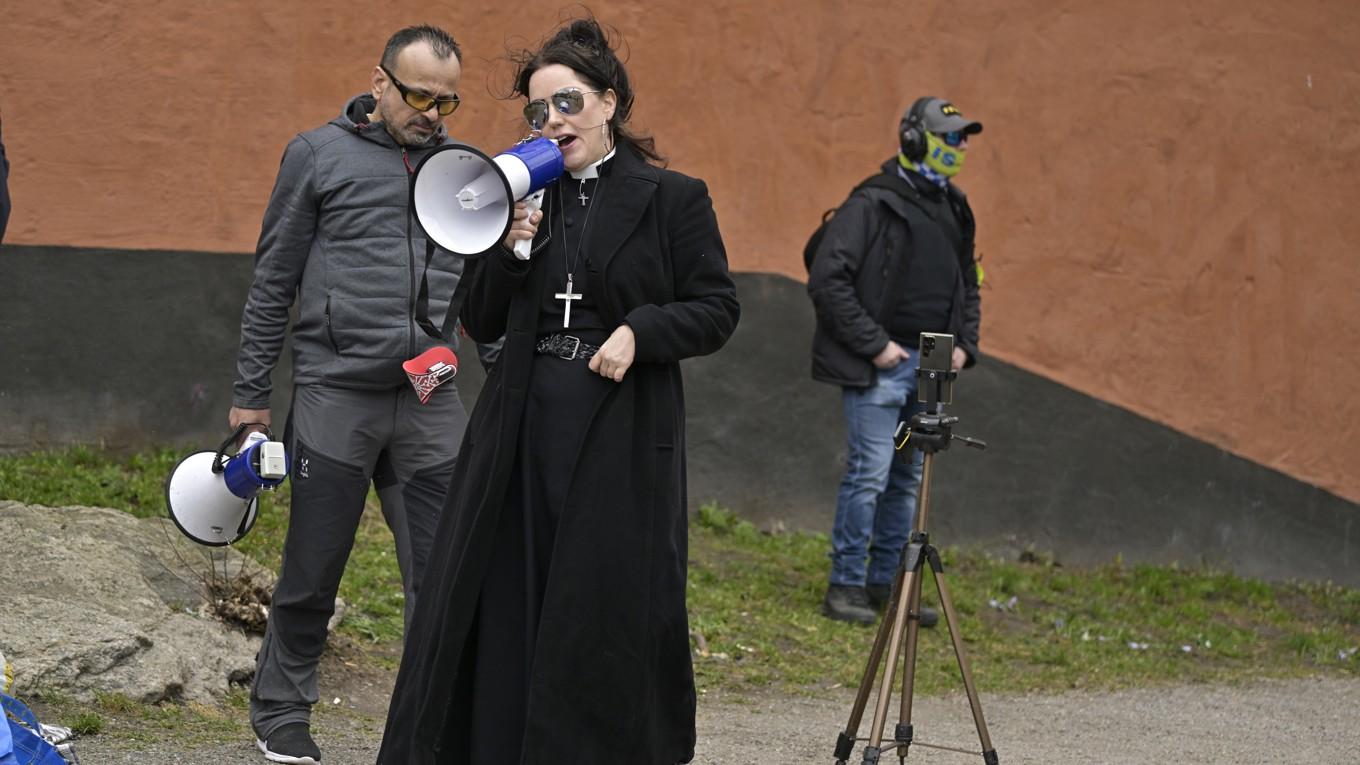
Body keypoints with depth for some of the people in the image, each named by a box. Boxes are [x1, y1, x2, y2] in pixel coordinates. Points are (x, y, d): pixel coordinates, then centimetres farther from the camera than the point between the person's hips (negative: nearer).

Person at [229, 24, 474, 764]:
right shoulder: (319, 156, 3)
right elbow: (272, 282, 4)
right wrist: (250, 392, 3)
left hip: (431, 402, 3)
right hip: (335, 396, -3)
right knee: (312, 572, 5)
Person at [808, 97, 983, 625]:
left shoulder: (954, 210, 13)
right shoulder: (873, 205, -12)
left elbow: (967, 285, 25)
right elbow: (827, 280, -16)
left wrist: (965, 344, 9)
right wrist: (874, 345, -17)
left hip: (928, 365, 8)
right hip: (878, 366, -8)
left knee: (908, 478, 11)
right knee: (869, 473, -8)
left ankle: (884, 583, 19)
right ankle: (846, 587, 0)